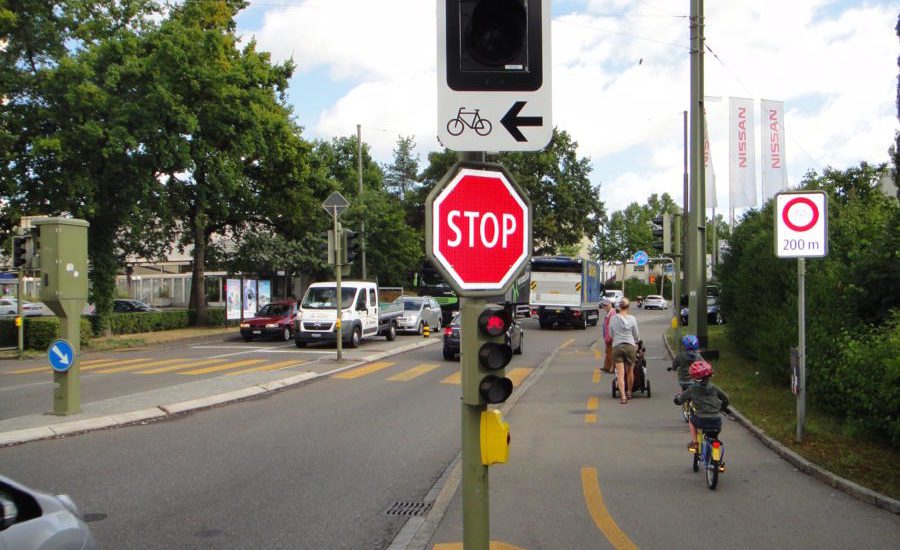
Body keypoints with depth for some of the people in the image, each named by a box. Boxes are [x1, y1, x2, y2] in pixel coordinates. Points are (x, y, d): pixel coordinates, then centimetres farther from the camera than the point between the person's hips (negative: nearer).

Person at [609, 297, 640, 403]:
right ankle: (629, 392, 32)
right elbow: (636, 335, 7)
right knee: (630, 372, 16)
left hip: (617, 346, 0)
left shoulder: (613, 319, -1)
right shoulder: (632, 319, -3)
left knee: (620, 373, -4)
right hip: (630, 346, 0)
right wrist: (636, 342, 29)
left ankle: (623, 396, -14)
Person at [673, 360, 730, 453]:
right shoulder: (714, 388, 8)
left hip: (701, 420, -2)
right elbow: (725, 398, 19)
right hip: (716, 421, 2)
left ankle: (694, 443, 23)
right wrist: (722, 408, 39)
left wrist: (678, 396, 31)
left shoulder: (692, 389, 0)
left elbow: (678, 400, 7)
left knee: (692, 421, 30)